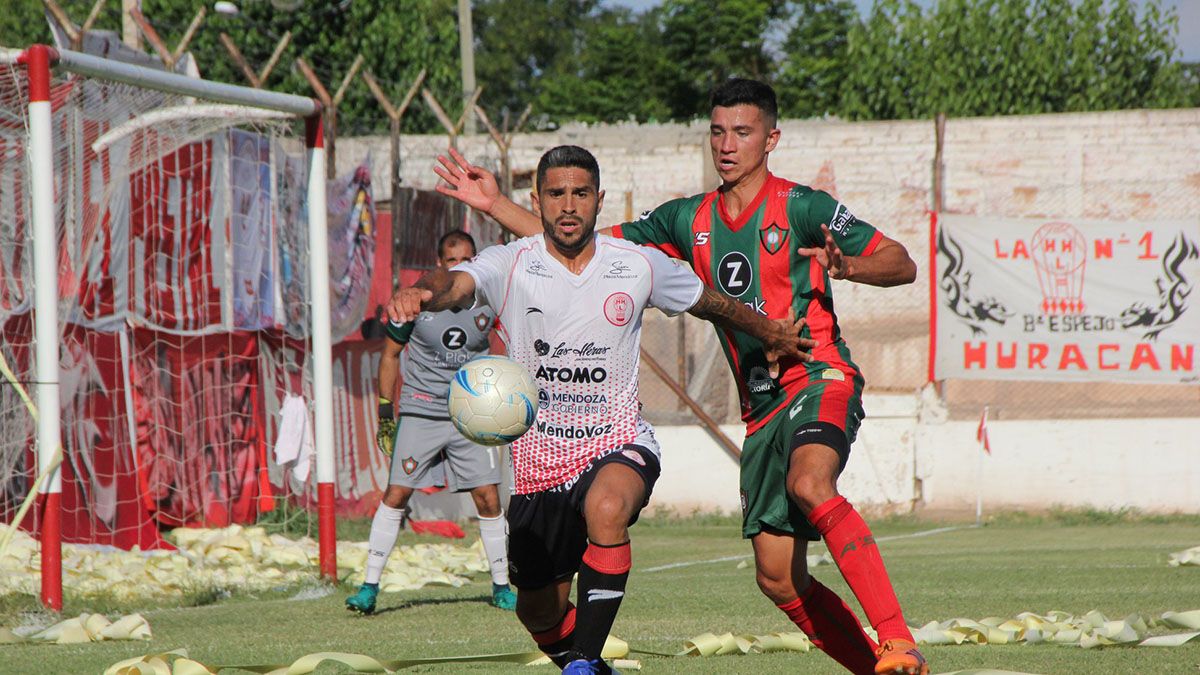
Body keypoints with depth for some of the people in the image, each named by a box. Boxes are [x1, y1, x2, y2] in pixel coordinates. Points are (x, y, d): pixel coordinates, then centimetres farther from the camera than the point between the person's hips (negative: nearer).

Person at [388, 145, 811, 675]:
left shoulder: (639, 267, -2)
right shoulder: (511, 265, -7)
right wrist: (422, 292, -52)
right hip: (538, 455, 2)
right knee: (538, 612, 9)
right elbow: (457, 283, -28)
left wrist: (772, 334, 28)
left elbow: (711, 303, 16)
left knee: (606, 509, -37)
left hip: (618, 441, -2)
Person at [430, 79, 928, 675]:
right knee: (779, 580, -2)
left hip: (819, 379, -6)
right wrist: (496, 205, 13)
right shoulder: (689, 221, 14)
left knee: (809, 485, -36)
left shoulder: (802, 207, -2)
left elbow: (901, 264, -4)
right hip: (761, 407, 7)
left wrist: (845, 266, -25)